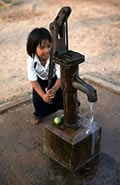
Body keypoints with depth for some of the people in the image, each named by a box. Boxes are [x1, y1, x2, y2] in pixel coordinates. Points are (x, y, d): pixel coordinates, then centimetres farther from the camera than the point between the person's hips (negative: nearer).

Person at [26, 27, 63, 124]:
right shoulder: (31, 60, -34)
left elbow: (60, 77, -33)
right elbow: (33, 81, -27)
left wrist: (54, 89, -51)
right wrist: (43, 95, -39)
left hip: (55, 79, -1)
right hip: (41, 80, 1)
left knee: (60, 96, -10)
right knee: (37, 98, -6)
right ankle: (39, 113, 28)